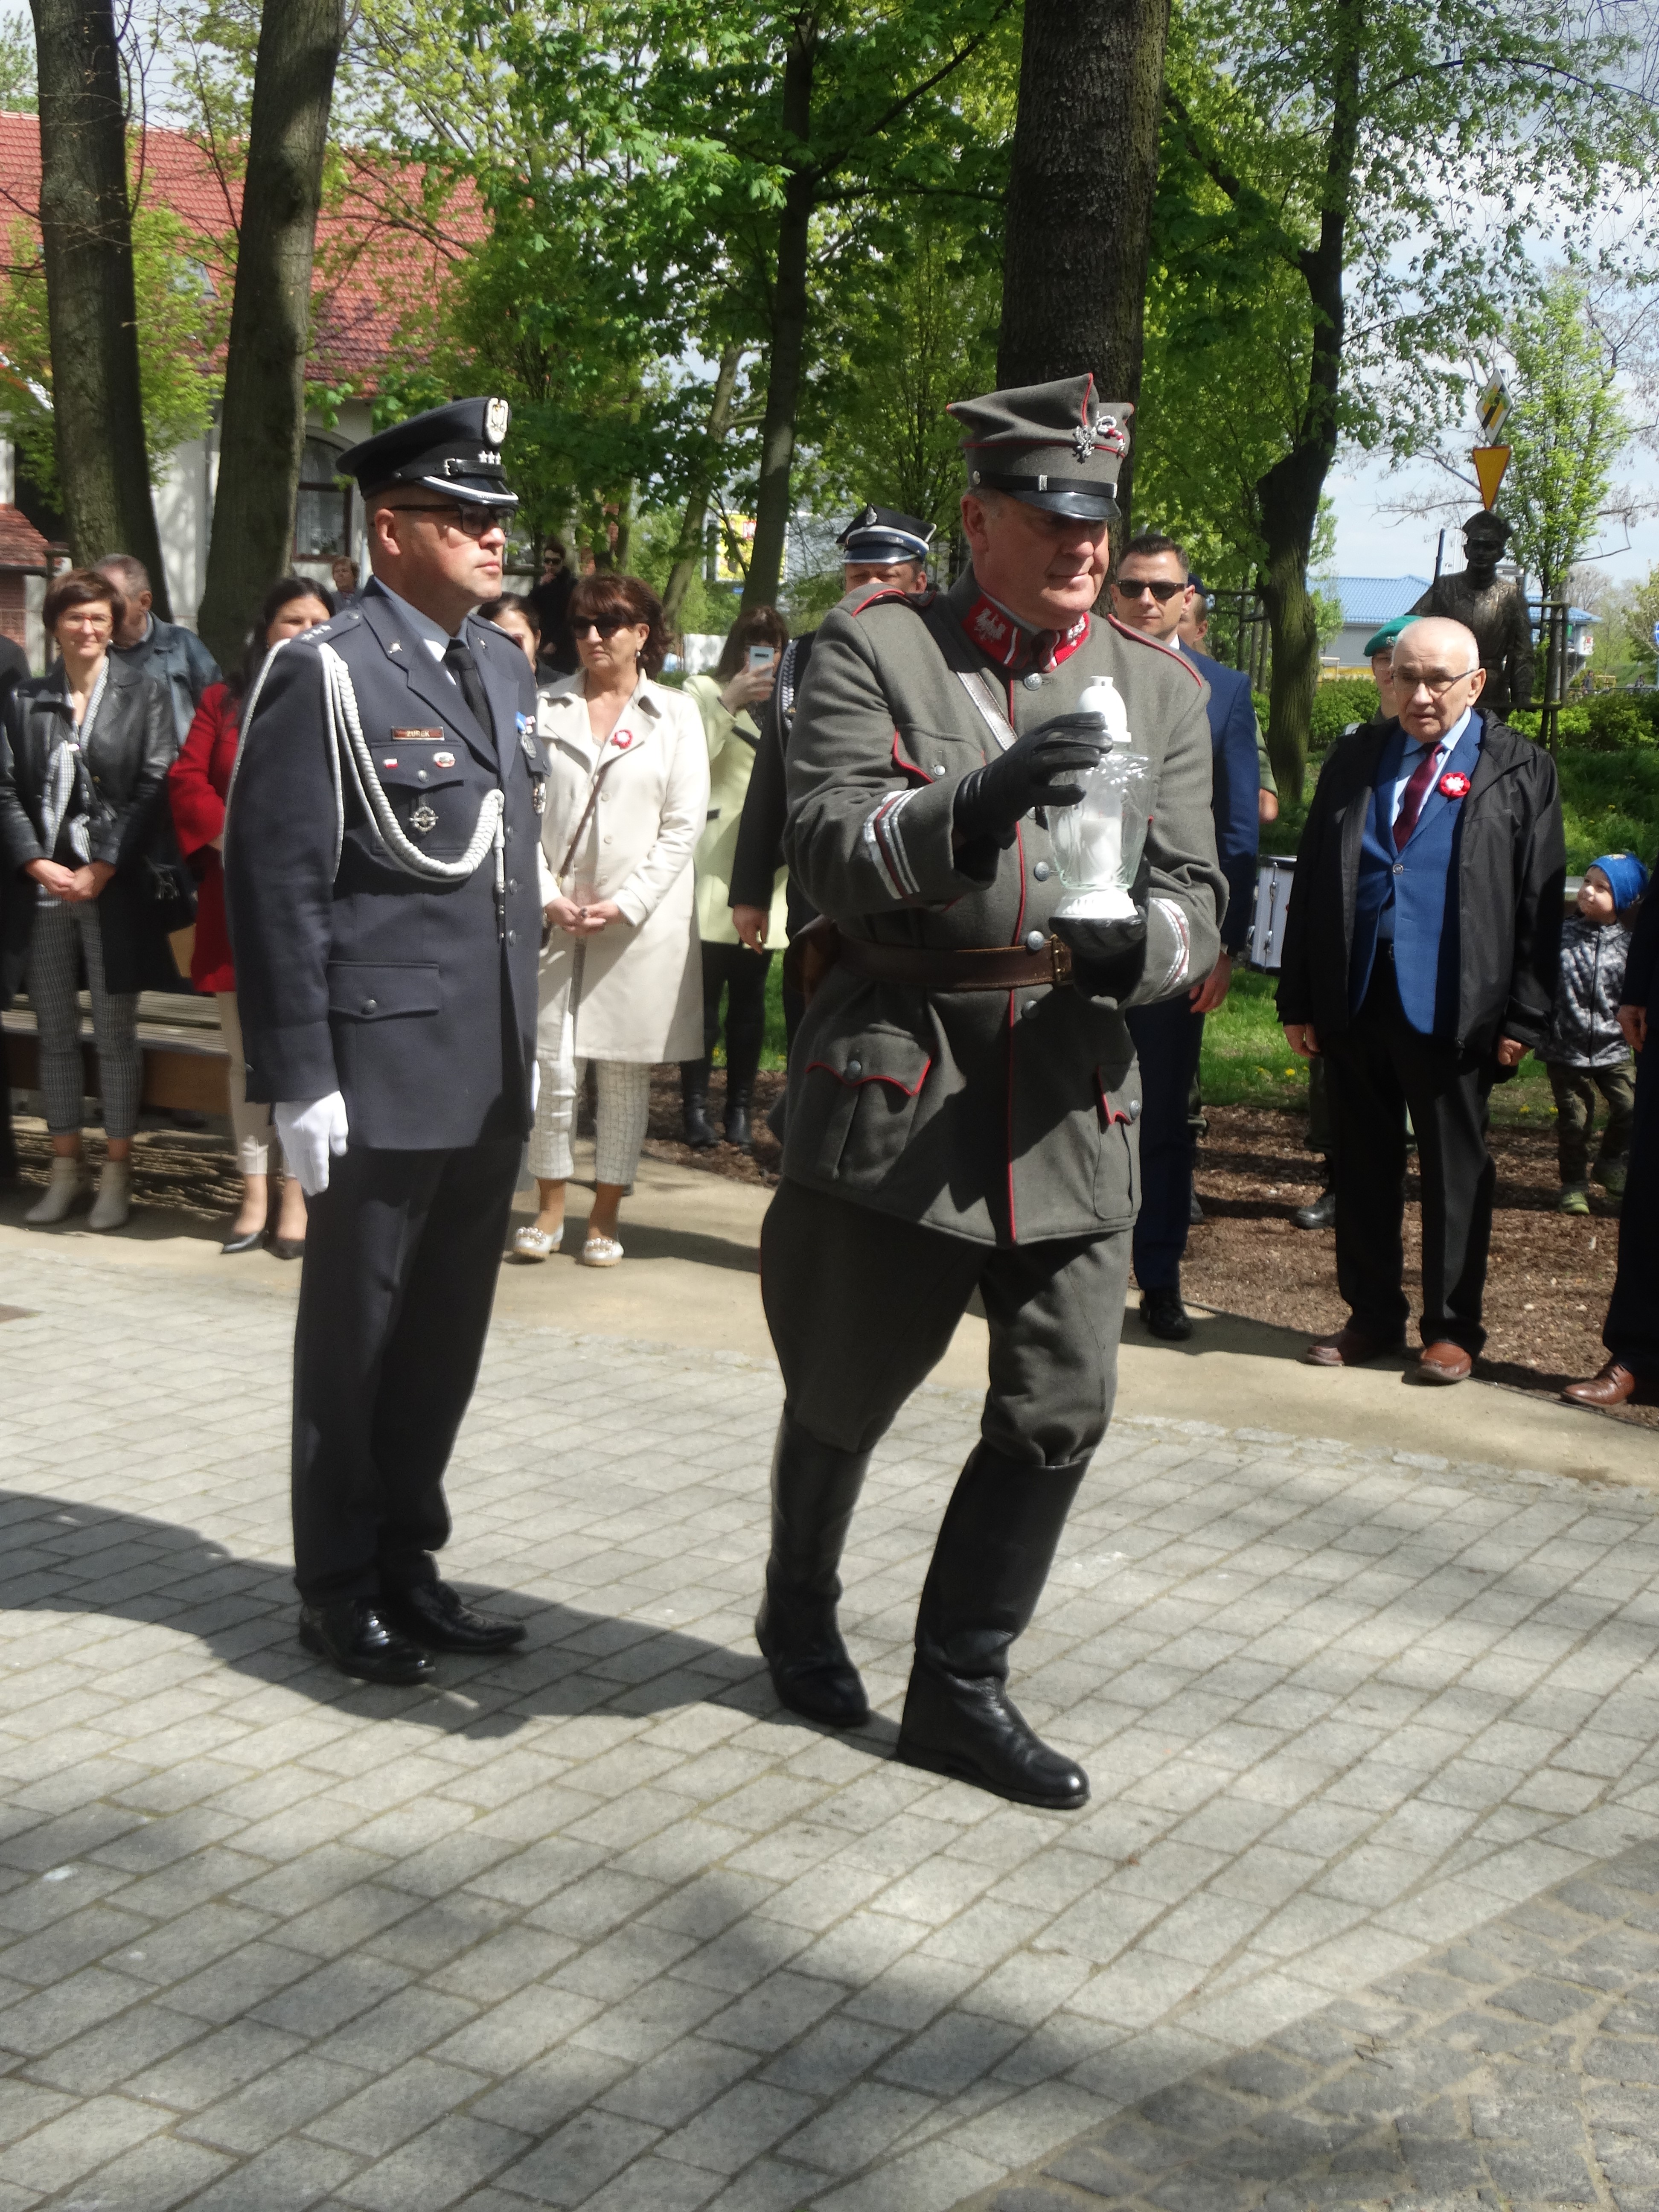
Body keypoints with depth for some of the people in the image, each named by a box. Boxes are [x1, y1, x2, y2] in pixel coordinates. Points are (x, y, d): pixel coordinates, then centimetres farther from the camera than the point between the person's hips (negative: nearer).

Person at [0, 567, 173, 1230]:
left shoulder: (142, 695, 1)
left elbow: (152, 787, -5)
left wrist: (102, 869, -11)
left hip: (114, 888, -3)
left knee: (115, 1036, 2)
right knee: (55, 1036, 9)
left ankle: (117, 1174, 9)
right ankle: (65, 1168, 17)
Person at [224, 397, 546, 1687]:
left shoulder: (504, 669, 13)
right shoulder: (325, 675, -10)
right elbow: (276, 887, -13)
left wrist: (528, 1037, 16)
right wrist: (298, 1080, -16)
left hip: (492, 1079, 7)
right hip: (382, 1077, -7)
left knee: (447, 1336, 15)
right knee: (354, 1338, 7)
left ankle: (408, 1561, 30)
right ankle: (342, 1591, 21)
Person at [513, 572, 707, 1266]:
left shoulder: (676, 715, 5)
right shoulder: (545, 709, 7)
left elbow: (683, 825, 0)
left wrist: (625, 905, -9)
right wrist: (548, 896, -9)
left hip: (641, 922, 0)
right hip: (555, 916, 1)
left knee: (625, 1072, 4)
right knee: (551, 1067, -1)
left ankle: (606, 1216, 14)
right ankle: (551, 1208, 13)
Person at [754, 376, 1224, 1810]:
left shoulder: (1161, 690, 10)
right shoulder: (872, 652, -2)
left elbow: (1196, 891, 5)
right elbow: (828, 854, -13)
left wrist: (1141, 946, -20)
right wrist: (984, 800, -32)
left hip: (1075, 1103, 4)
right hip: (894, 1090, -3)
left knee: (1062, 1409, 2)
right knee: (848, 1391, 12)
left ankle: (962, 1688, 19)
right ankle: (800, 1611, 41)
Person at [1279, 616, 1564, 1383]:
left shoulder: (1520, 772, 3)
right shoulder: (1353, 761, 12)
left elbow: (1540, 903, -1)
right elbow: (1311, 883, 10)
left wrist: (1525, 1016, -8)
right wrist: (1298, 999, 4)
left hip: (1452, 1010, -3)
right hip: (1354, 1002, 3)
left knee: (1455, 1172, 5)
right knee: (1363, 1168, 10)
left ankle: (1452, 1328, 15)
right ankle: (1372, 1317, 21)